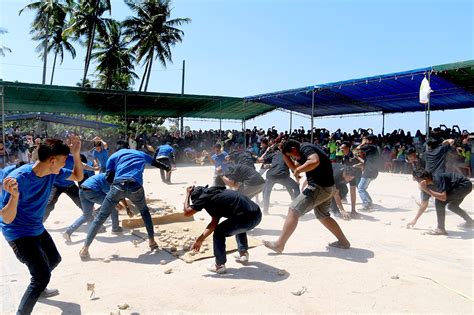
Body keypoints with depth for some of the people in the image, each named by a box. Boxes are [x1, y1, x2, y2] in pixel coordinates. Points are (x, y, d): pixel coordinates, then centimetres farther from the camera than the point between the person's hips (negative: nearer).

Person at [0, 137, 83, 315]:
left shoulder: (52, 172, -12)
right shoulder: (19, 178, -32)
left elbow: (78, 177, 2)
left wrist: (76, 154, -15)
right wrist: (14, 196, -50)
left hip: (37, 228, 8)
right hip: (18, 232, -8)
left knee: (54, 259, 26)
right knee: (43, 275, -17)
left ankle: (38, 289, 51)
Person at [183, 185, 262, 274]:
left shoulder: (205, 197, -1)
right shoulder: (216, 194, 24)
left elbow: (187, 212, 7)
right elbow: (214, 222, 22)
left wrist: (188, 194, 20)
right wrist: (200, 239, 22)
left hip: (248, 218, -9)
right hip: (257, 214, 9)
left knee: (219, 233, 7)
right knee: (238, 225, 38)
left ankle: (219, 266, 17)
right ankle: (243, 254, 41)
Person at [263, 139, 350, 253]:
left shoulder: (306, 148, -13)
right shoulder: (303, 152, 18)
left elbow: (315, 161, -34)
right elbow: (293, 166, 24)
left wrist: (298, 170, -23)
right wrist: (284, 153, 14)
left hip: (319, 187, -11)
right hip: (326, 188, 11)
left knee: (293, 210, -9)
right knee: (323, 216, 25)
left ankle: (279, 244, -6)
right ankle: (343, 242, 30)